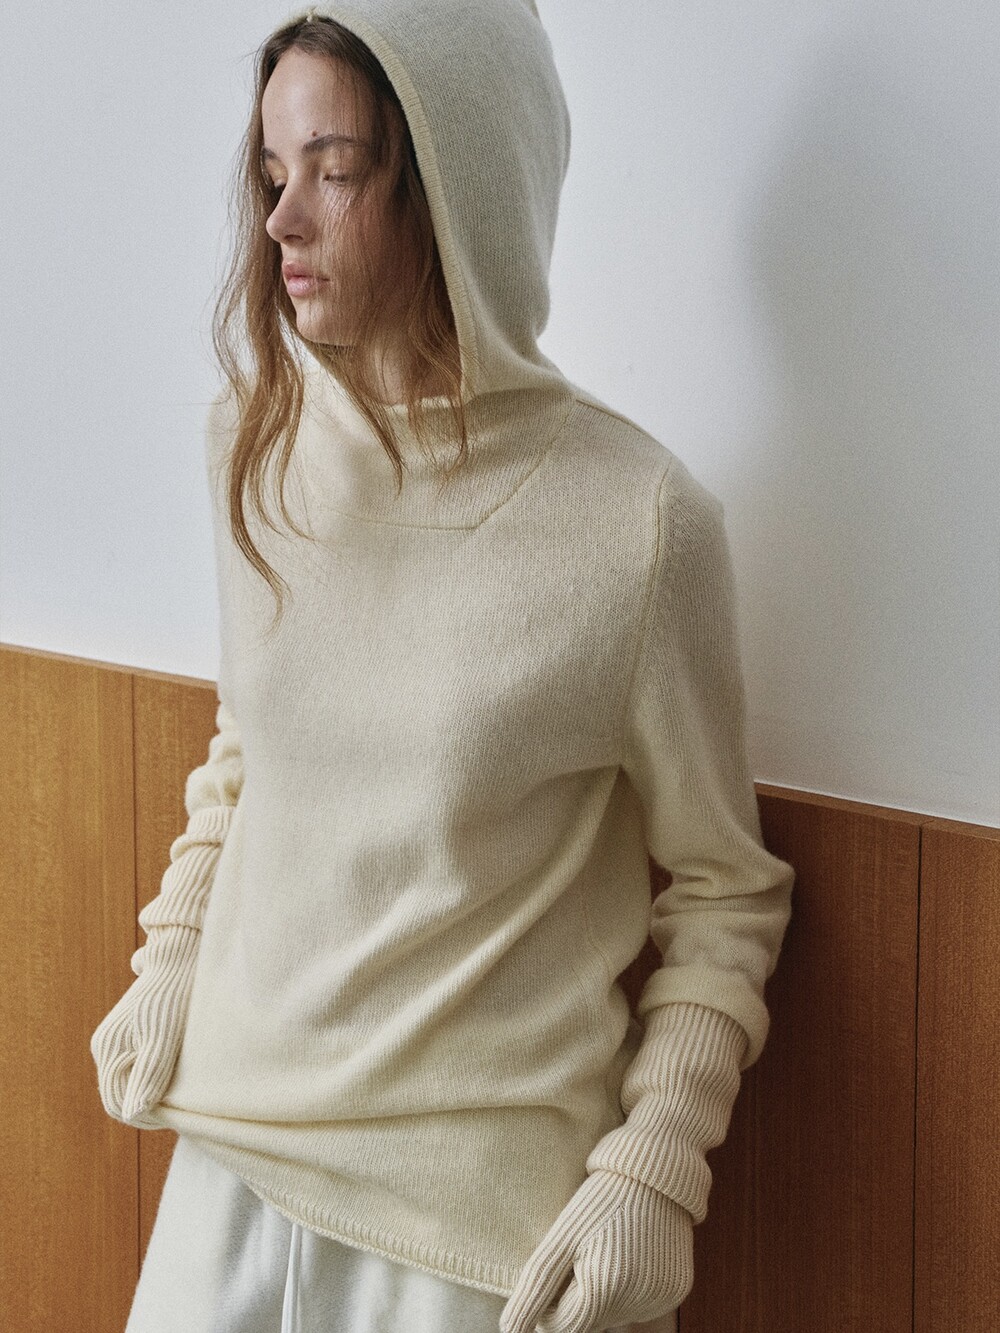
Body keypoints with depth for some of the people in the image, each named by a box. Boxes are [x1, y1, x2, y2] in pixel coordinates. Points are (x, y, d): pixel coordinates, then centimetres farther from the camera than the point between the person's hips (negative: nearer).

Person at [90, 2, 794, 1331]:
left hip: (486, 1206, -4)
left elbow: (722, 886, -5)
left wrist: (657, 1170, -12)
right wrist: (170, 964, 10)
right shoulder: (254, 450, 0)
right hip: (236, 1135, 4)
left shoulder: (634, 518, -14)